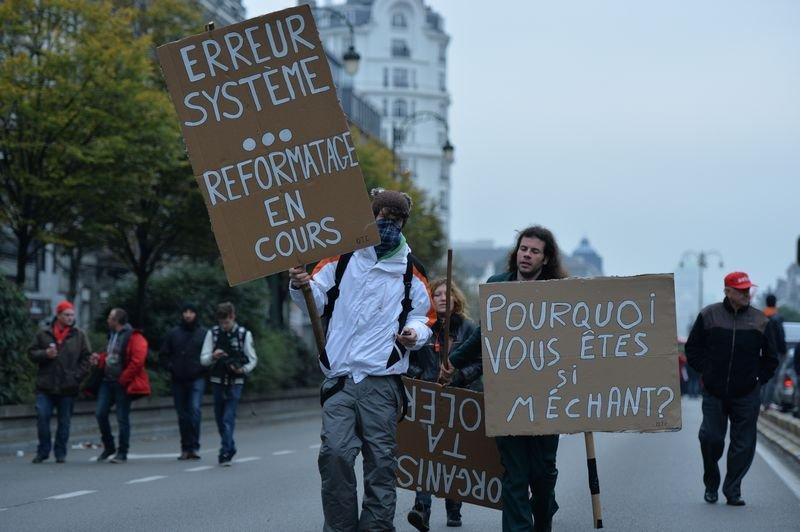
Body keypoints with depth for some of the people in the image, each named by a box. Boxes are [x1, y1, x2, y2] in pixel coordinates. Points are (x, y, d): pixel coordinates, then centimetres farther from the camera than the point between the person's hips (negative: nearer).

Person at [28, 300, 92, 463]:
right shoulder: (43, 334, 5)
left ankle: (60, 453, 16)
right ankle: (43, 451, 7)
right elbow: (32, 353, 7)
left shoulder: (79, 336, 4)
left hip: (68, 387, 0)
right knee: (42, 416, -6)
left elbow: (86, 358, 3)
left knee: (64, 421, 6)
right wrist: (45, 354, -12)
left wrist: (77, 376, -7)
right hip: (45, 386, 0)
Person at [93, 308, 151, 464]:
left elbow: (137, 361, -19)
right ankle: (108, 447, 18)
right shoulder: (112, 335, 17)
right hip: (107, 381, 8)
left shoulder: (133, 337, -12)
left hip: (122, 384, -8)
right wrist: (100, 359, 7)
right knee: (100, 413, 2)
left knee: (122, 418, -2)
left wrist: (123, 379, -17)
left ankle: (122, 453, 6)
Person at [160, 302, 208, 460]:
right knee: (183, 415, 8)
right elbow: (164, 354, 15)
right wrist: (170, 367, 1)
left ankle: (194, 447, -16)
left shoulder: (204, 333, 2)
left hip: (197, 379, -3)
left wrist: (203, 368, -9)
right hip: (178, 380, 3)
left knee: (195, 409, -19)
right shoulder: (174, 333, 9)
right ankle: (186, 448, 16)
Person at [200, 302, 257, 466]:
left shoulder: (244, 334, -2)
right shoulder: (213, 333, 2)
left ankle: (225, 454, -12)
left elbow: (253, 360, 5)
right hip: (217, 381, 3)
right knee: (220, 418, 10)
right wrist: (213, 356, -21)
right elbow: (203, 359, 1)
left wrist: (243, 369, -15)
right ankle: (230, 448, 29)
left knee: (228, 418, -11)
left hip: (235, 382, -3)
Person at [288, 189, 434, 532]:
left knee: (380, 459, 1)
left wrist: (415, 333, -4)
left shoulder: (410, 271, 12)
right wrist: (302, 287, -14)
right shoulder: (341, 258, 9)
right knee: (334, 453, -12)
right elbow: (317, 301, 8)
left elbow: (424, 315, 19)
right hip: (339, 376, -1)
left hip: (382, 380, 1)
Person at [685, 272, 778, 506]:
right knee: (711, 439, -2)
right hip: (714, 393, -1)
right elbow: (693, 349, 9)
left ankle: (733, 491, 12)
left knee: (743, 444, 1)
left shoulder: (759, 320, 5)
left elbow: (770, 357, 14)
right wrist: (707, 372, 2)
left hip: (746, 396, 1)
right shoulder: (709, 316, 1)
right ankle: (711, 485, 19)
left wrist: (758, 378, 6)